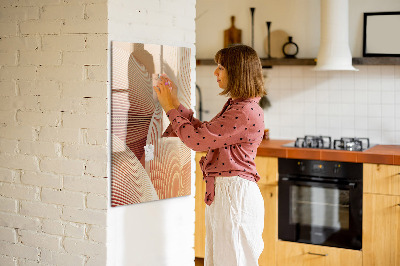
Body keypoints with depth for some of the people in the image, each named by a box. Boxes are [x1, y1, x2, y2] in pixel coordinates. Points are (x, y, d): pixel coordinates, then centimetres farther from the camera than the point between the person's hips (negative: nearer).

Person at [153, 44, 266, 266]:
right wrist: (175, 103, 15)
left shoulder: (246, 112, -20)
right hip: (221, 192, 10)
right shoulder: (235, 106, 13)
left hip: (235, 193, -10)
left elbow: (197, 140, -19)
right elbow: (203, 131, 18)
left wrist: (170, 108, -7)